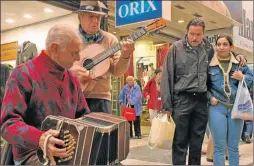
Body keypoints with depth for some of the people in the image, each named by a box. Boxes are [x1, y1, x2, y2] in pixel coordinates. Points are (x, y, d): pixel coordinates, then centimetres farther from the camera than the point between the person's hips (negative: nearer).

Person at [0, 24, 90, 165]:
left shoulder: (72, 79, 11)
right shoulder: (24, 74, -11)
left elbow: (84, 116, 17)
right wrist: (39, 139, -36)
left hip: (68, 151, 7)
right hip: (32, 154, -6)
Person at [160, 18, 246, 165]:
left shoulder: (208, 48, 7)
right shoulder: (176, 48, -4)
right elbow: (167, 77, -5)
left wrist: (237, 56, 7)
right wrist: (167, 105, -9)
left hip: (201, 100, 4)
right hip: (182, 99, -3)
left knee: (197, 143, 13)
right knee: (180, 142, 2)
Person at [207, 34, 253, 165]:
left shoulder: (239, 63, 7)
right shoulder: (209, 65, 1)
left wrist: (242, 78, -9)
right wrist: (209, 98, -7)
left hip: (236, 108, 2)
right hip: (217, 108, -2)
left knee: (233, 147, 12)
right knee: (219, 147, 3)